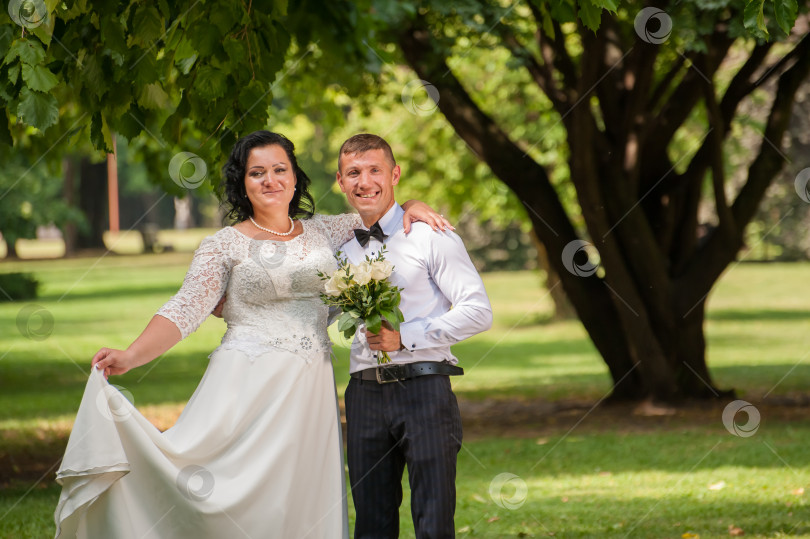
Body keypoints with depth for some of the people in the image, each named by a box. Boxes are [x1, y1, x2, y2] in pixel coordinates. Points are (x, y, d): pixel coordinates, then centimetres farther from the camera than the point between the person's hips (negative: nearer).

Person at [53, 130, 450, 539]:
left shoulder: (321, 233, 15)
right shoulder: (223, 246, 4)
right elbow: (185, 309, -6)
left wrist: (411, 208, 4)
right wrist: (130, 356, -19)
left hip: (311, 391, 4)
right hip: (248, 384, -3)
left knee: (305, 505, -2)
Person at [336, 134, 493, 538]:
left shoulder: (429, 236, -1)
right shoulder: (342, 247, 14)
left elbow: (478, 311, -7)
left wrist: (406, 337, -14)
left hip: (423, 388, -5)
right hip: (364, 394, 5)